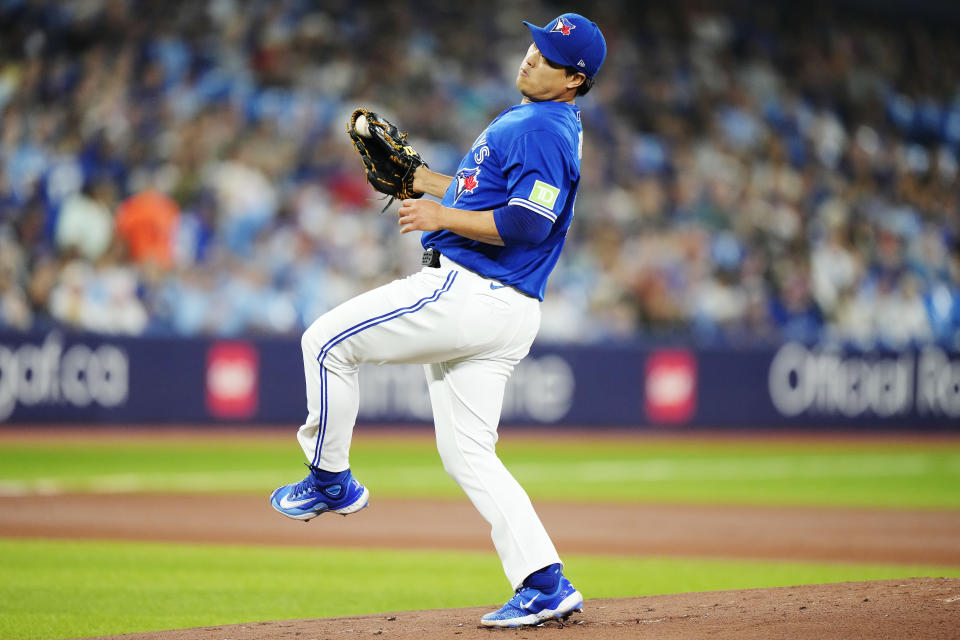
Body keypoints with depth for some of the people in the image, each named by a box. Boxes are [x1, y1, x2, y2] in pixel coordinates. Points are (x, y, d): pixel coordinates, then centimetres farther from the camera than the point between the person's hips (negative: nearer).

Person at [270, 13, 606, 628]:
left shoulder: (544, 131, -14)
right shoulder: (521, 119, 19)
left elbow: (525, 224, -23)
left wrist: (442, 217, -17)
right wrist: (422, 180, 21)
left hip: (469, 295, -10)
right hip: (499, 314, 10)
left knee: (327, 341, 0)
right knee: (468, 455, 9)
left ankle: (330, 479, 9)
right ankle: (546, 584, 2)